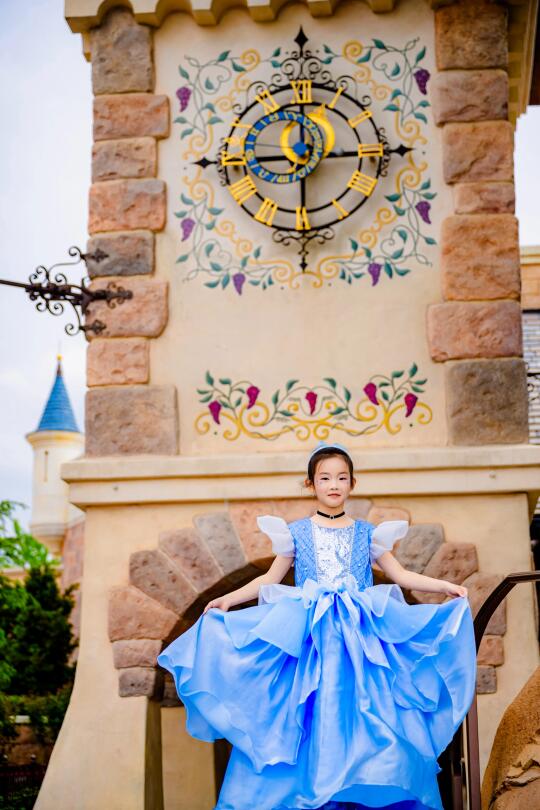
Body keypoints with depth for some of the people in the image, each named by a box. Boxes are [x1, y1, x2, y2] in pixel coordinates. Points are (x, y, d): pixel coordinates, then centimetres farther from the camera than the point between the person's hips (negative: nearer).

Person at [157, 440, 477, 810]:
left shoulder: (367, 532, 9)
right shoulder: (296, 532, 7)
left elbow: (401, 575, 10)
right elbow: (270, 579, 11)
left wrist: (444, 586, -1)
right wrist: (229, 598, 1)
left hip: (361, 634, 1)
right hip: (306, 635, 0)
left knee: (366, 716, -4)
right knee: (307, 716, -3)